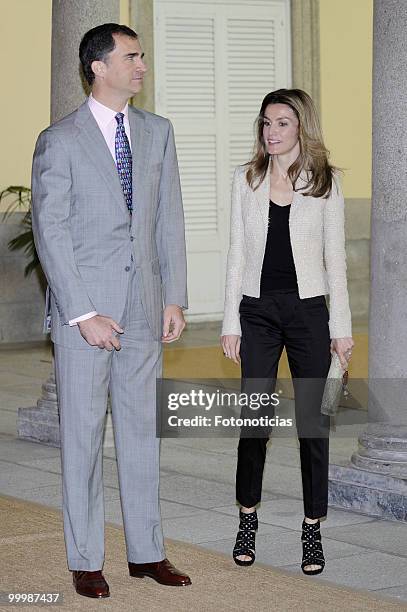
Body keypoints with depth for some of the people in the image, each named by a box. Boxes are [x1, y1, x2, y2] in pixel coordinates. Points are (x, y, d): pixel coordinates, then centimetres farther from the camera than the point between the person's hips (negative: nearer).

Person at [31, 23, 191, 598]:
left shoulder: (158, 132, 9)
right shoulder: (59, 141, -6)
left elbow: (170, 220, 11)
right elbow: (50, 233, -9)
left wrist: (175, 299, 5)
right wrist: (82, 314, -14)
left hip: (144, 307, 5)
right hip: (84, 306, -4)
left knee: (142, 428, 10)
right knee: (83, 433, 2)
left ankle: (146, 551, 19)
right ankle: (85, 560, 11)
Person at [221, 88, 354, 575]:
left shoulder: (324, 182, 2)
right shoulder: (247, 179, 6)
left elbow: (334, 258, 3)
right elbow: (237, 254, 6)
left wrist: (341, 326, -1)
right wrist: (231, 322, 2)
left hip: (307, 310, -1)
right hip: (258, 310, 1)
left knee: (311, 418, 1)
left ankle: (313, 528, 11)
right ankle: (248, 517, 18)